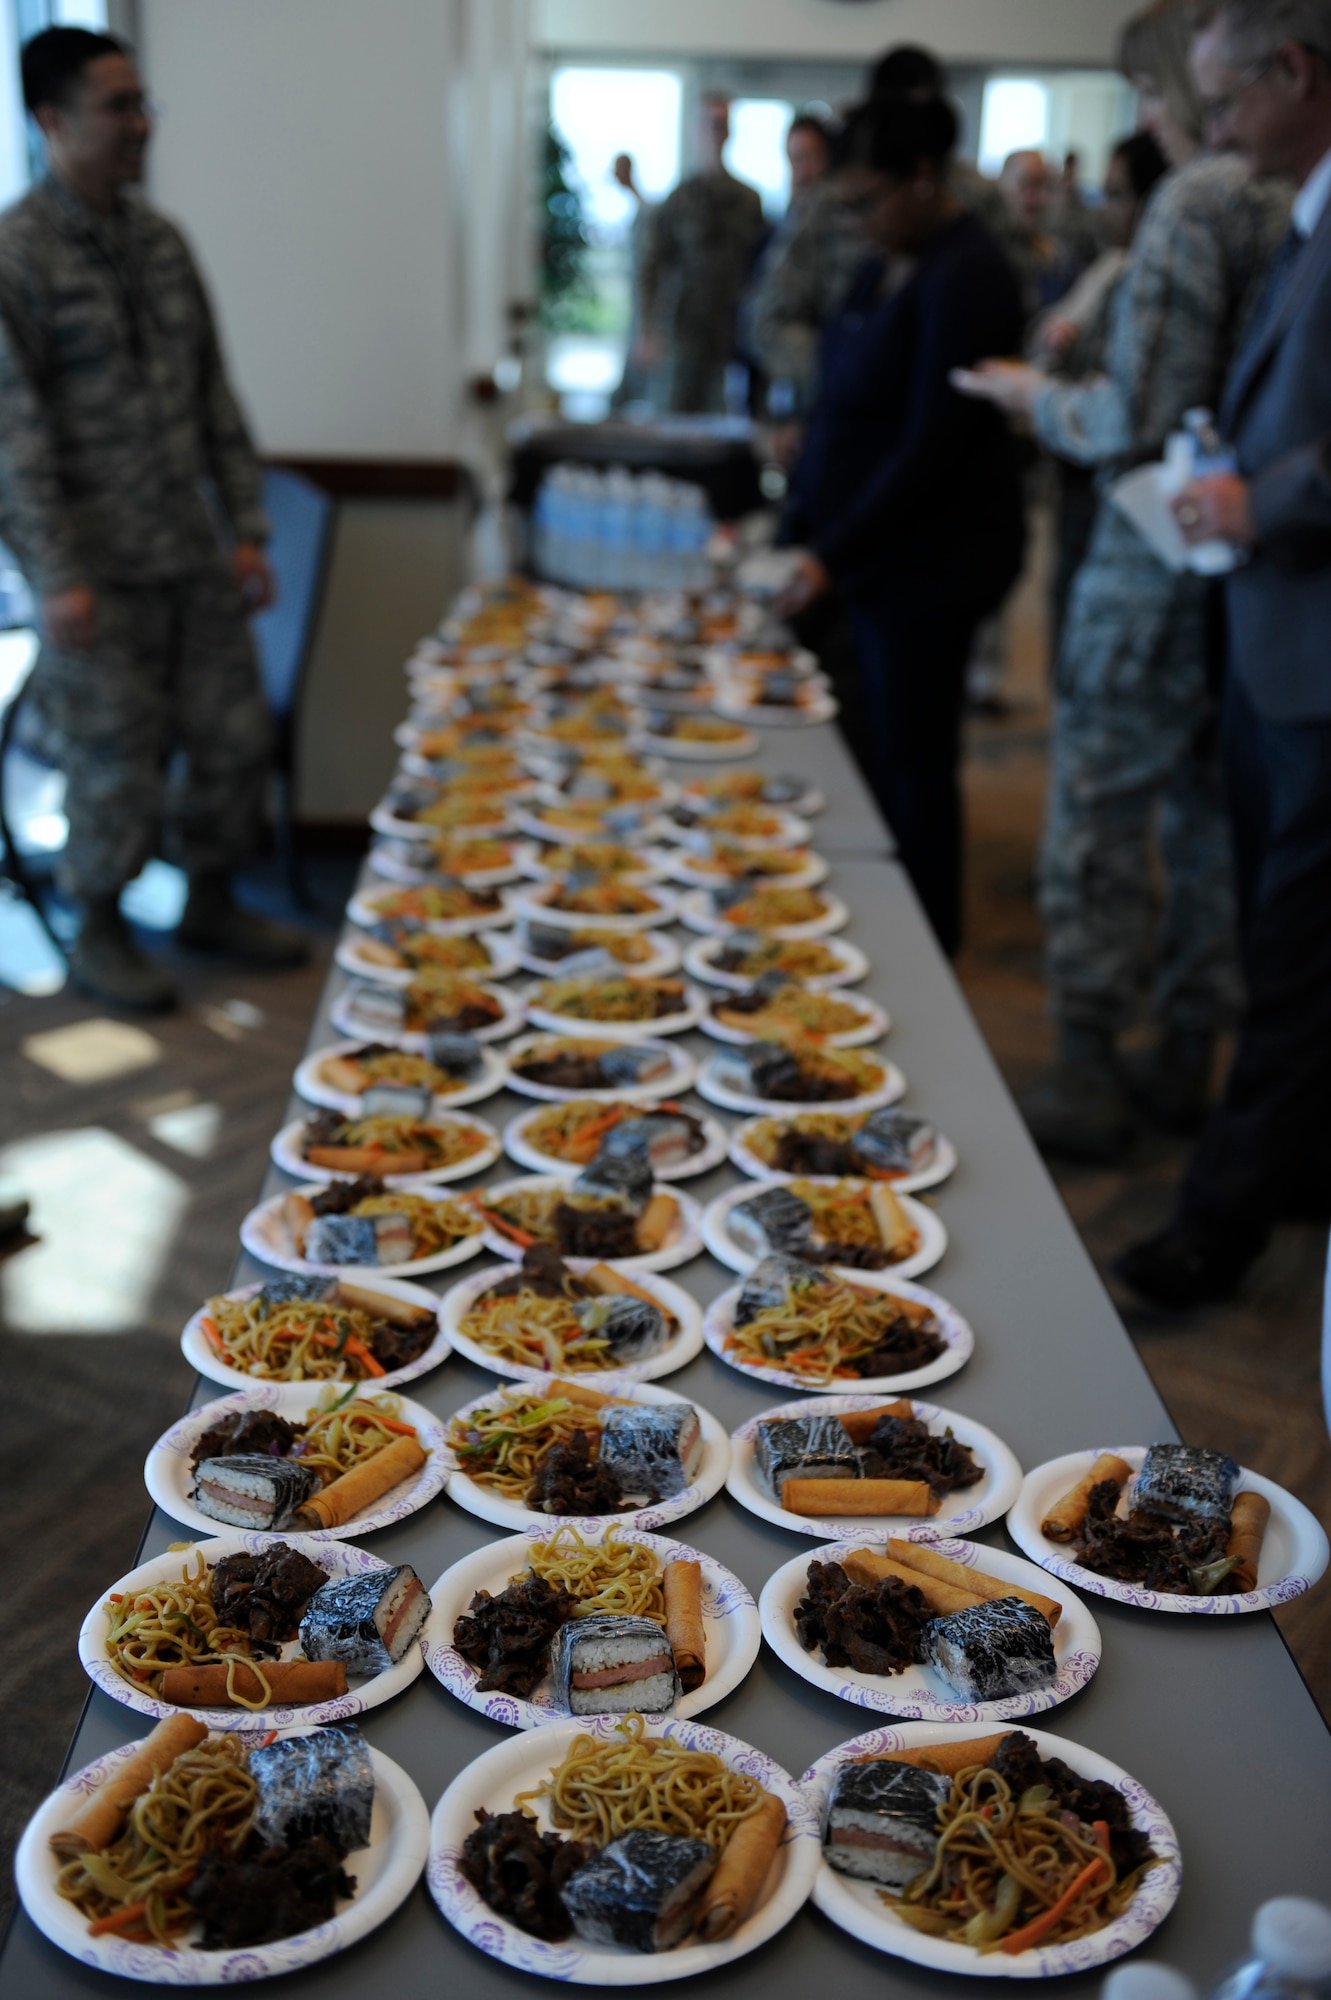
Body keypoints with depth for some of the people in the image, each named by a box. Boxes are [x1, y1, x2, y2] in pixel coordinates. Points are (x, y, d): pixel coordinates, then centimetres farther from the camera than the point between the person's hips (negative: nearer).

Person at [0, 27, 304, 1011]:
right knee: (118, 764, 3)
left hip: (193, 557, 6)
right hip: (100, 570, -6)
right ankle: (100, 932, 24)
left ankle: (211, 903, 31)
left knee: (235, 736, 10)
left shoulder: (160, 239, 10)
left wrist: (248, 527, 9)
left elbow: (214, 394, 13)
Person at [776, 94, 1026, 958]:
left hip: (931, 561, -9)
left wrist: (833, 552, -19)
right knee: (887, 749, 13)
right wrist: (806, 525, 10)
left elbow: (933, 445, -20)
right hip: (879, 554, 9)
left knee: (914, 764, -1)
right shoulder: (890, 265, 12)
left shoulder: (962, 278, -16)